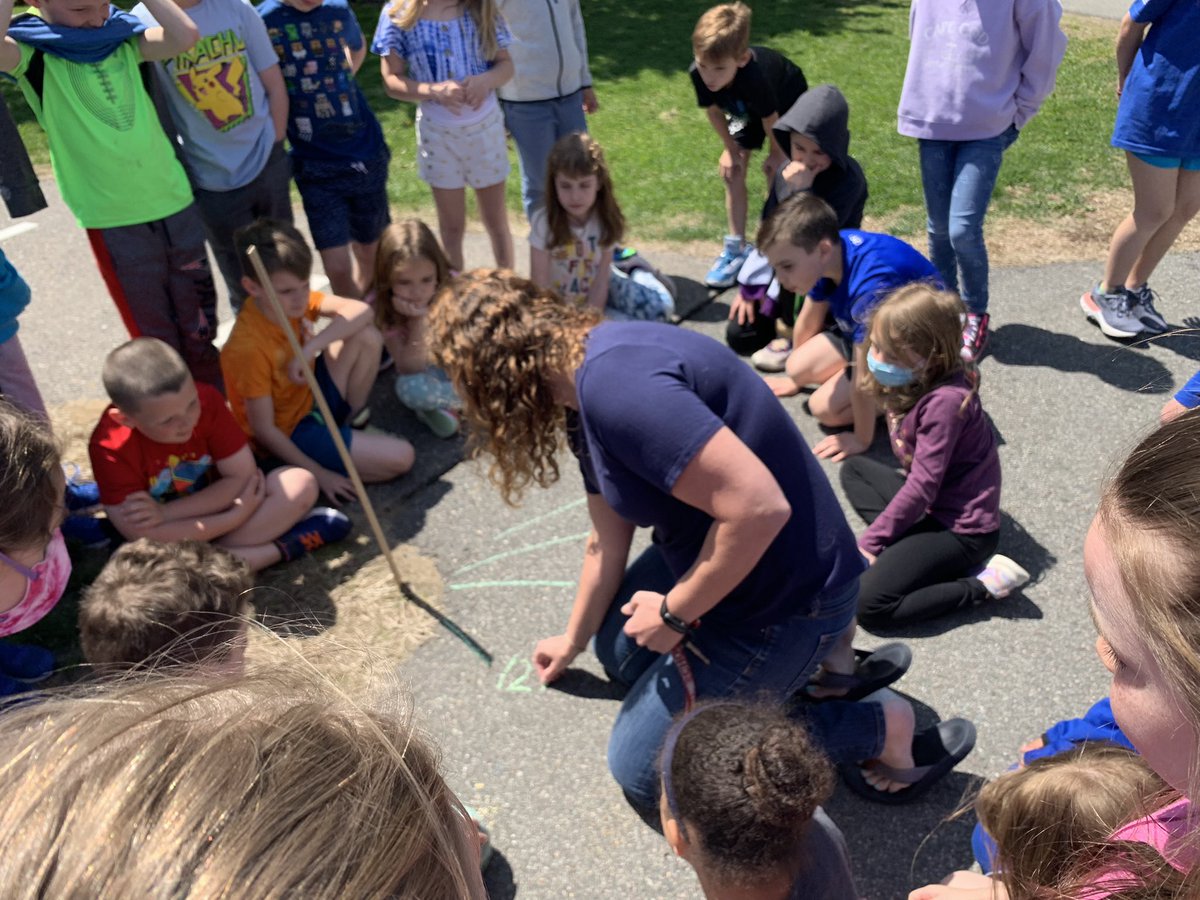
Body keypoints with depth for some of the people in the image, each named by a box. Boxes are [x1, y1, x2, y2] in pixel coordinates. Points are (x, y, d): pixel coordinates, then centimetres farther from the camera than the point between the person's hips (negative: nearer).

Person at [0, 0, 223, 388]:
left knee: (200, 324, 11)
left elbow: (185, 36, -12)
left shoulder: (120, 37, 6)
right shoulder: (34, 51, -5)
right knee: (154, 334, 6)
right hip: (113, 220, -3)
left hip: (175, 202, 3)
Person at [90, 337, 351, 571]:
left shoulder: (206, 400, -22)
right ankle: (283, 548, -22)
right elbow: (143, 538, -27)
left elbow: (243, 477, -19)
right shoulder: (111, 450, -27)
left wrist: (165, 513, -27)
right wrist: (235, 517, -28)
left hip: (216, 503, 2)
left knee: (300, 483, -20)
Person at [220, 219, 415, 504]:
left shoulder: (293, 299, -10)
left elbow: (361, 311, -16)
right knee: (401, 457, -18)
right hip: (290, 432, -8)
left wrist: (312, 347, -29)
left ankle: (352, 423, 7)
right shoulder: (249, 347, -30)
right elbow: (264, 431, -24)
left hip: (313, 397, 8)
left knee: (367, 337, -7)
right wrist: (320, 474, -22)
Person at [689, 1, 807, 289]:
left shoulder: (754, 76, -47)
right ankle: (736, 248, 8)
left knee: (776, 169, -14)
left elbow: (770, 118, -28)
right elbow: (713, 110, -12)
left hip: (787, 102, -5)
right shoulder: (698, 74, -33)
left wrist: (776, 153, -12)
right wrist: (731, 149, -5)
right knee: (732, 169, -1)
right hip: (746, 109, 5)